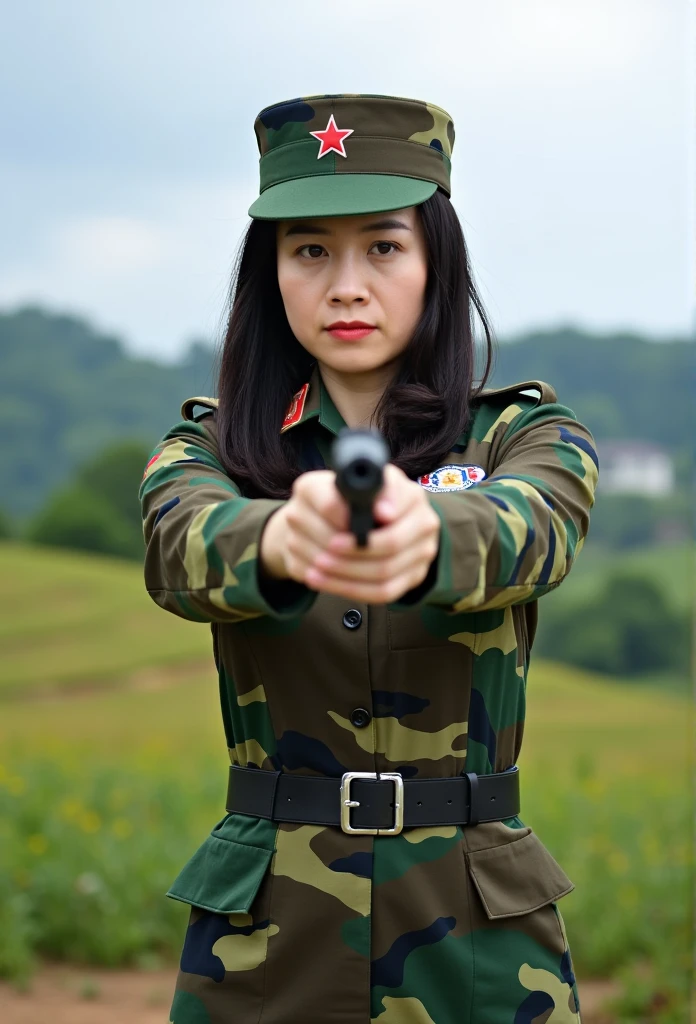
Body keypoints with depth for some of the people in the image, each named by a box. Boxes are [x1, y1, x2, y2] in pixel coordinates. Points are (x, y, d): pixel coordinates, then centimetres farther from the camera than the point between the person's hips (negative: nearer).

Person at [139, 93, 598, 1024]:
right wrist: (285, 539, -45)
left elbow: (526, 532, -24)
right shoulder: (206, 451, 2)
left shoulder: (530, 440, 0)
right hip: (262, 944, 0)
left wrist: (424, 536, -48)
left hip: (477, 942, 0)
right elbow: (183, 551, -21)